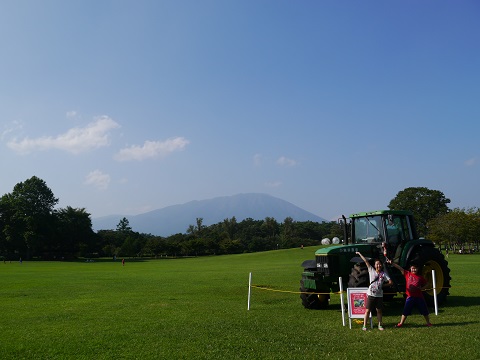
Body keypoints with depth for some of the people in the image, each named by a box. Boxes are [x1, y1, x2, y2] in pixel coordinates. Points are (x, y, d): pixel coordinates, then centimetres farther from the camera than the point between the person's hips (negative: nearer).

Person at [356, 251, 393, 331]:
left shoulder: (383, 274, 4)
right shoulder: (371, 270, 2)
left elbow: (390, 282, 1)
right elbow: (366, 261, -1)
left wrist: (383, 285, 1)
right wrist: (359, 254, -4)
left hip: (379, 295, 2)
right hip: (371, 294, -2)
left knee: (379, 310, 10)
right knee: (368, 310, -2)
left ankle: (380, 325, 22)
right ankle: (364, 326, 2)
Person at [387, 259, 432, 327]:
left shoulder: (420, 277, 3)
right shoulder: (407, 274, 1)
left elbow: (425, 285, 14)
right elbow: (400, 268, -7)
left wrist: (421, 288, -5)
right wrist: (392, 263, -14)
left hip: (419, 297, 1)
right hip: (410, 296, -1)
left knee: (424, 310, 10)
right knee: (405, 311, 2)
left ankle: (428, 323, 27)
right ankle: (401, 323, 8)